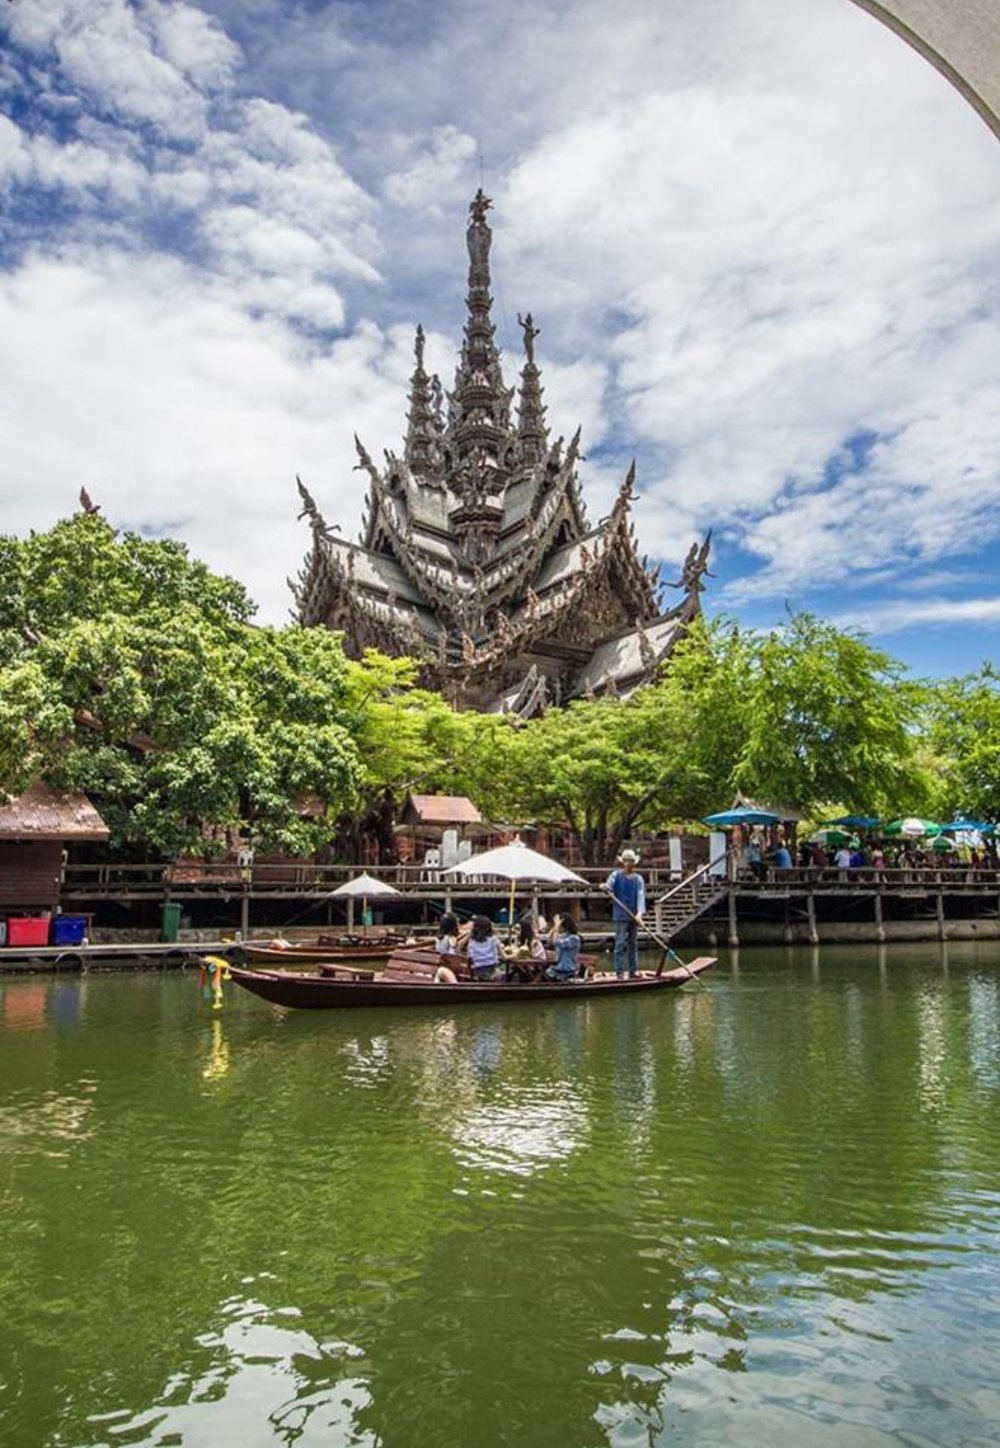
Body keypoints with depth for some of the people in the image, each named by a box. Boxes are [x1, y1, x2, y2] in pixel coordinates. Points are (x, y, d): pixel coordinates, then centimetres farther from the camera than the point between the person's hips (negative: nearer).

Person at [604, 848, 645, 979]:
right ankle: (619, 972, -4)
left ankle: (633, 972, 17)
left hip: (634, 916, 4)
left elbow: (641, 895, -6)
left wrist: (640, 912, -21)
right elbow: (609, 885, -15)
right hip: (621, 915, -4)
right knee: (620, 944, -6)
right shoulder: (616, 875, 1)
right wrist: (605, 887, -40)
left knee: (633, 944, 10)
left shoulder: (638, 878, 6)